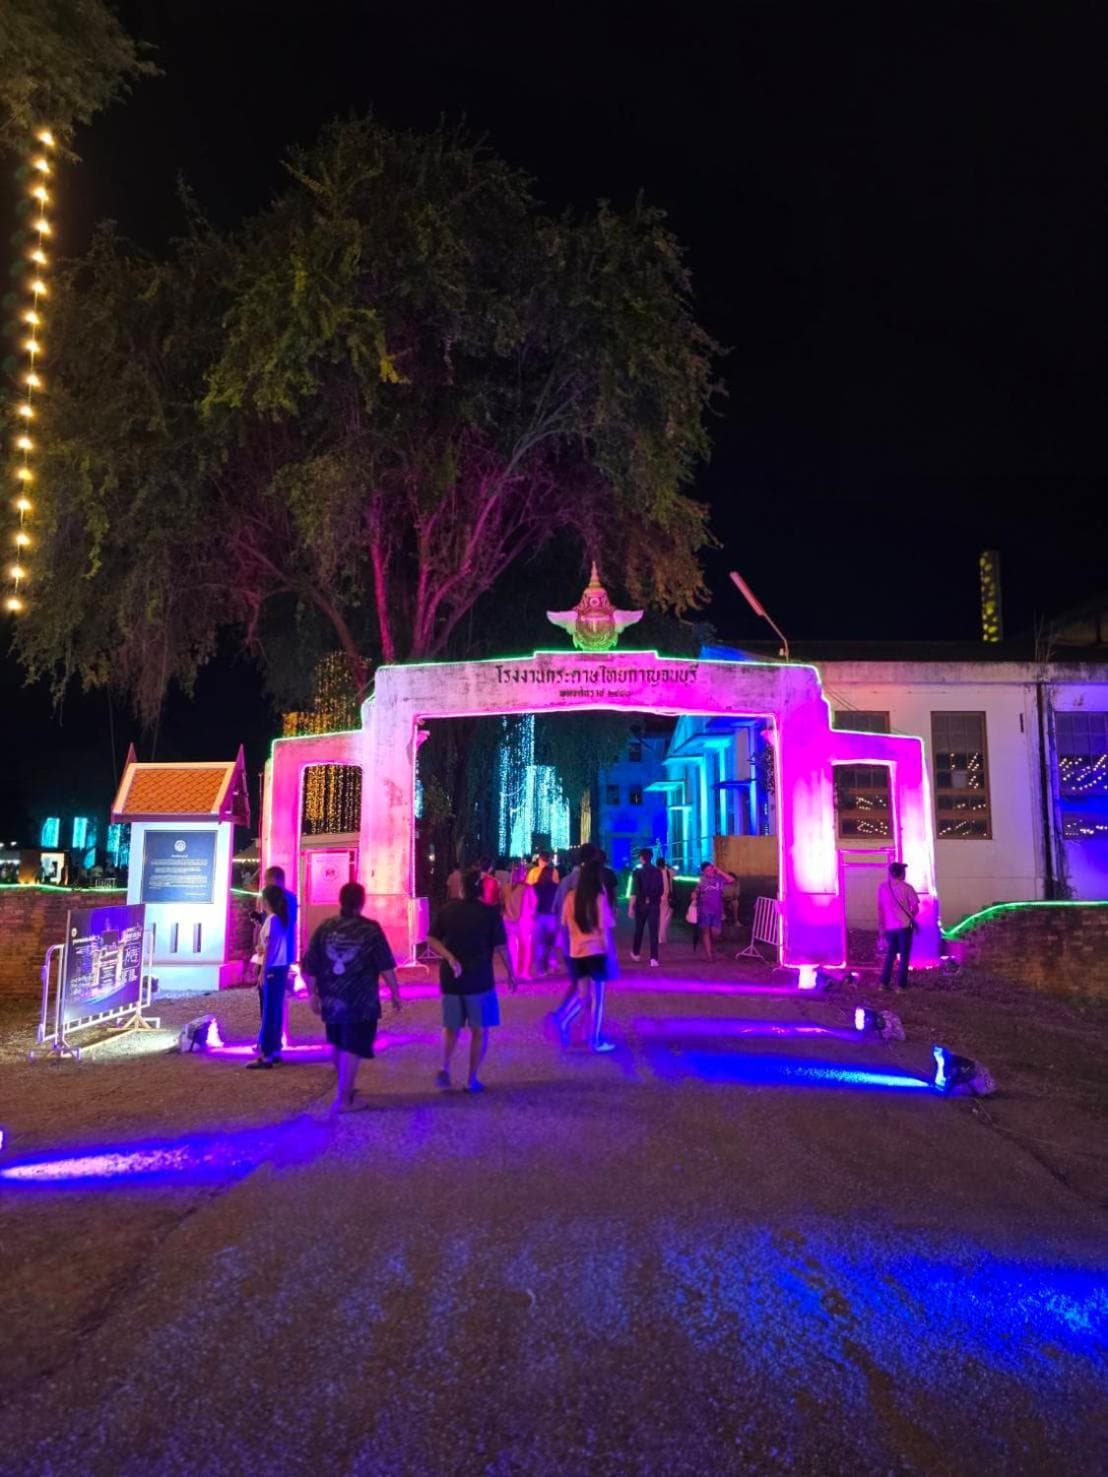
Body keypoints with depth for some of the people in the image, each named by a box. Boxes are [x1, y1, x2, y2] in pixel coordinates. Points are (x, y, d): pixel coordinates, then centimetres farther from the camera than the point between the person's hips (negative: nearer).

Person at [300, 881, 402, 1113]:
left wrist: (313, 994, 12)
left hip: (331, 1000, 5)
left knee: (338, 1045, 22)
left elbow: (308, 967, 1)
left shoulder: (324, 927, 0)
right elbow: (386, 967, -10)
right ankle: (343, 1099, 0)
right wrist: (395, 993, 2)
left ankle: (344, 1087, 40)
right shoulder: (371, 929, -9)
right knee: (352, 1049, 1)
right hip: (360, 1002, -5)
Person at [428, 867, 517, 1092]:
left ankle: (445, 1068, 4)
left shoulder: (446, 911, 1)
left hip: (451, 979, 3)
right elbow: (501, 947, -7)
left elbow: (432, 940, -5)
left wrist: (450, 958, -9)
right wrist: (511, 974, 4)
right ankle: (472, 1079, 9)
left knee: (451, 1027, 19)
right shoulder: (490, 913, -8)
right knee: (480, 1030, 9)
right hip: (479, 979, -3)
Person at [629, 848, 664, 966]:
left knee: (639, 929, 16)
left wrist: (631, 906, -12)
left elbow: (634, 891, -13)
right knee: (653, 931, 0)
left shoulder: (637, 871, -7)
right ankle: (653, 958, -10)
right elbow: (661, 890, 8)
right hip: (654, 904, 1)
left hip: (641, 904, -1)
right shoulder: (657, 872, 3)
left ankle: (636, 953, 33)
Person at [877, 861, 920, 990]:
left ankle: (884, 983, 12)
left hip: (889, 927, 3)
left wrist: (881, 926, 11)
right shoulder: (906, 888, -7)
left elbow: (880, 909, 4)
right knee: (904, 956, 6)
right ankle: (901, 985, 5)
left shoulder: (882, 888, 2)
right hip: (904, 926, -3)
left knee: (890, 955, 15)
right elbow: (915, 908, -6)